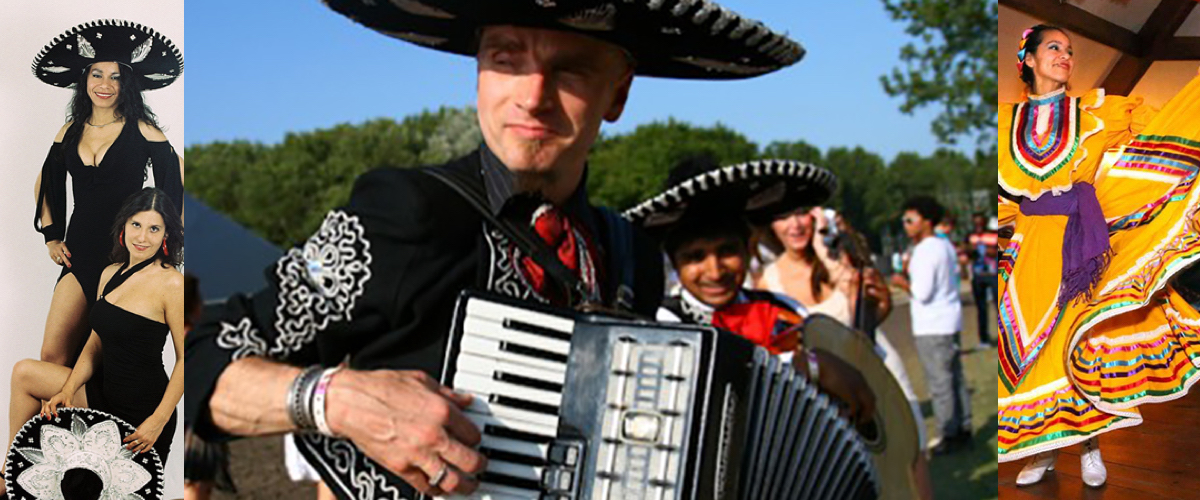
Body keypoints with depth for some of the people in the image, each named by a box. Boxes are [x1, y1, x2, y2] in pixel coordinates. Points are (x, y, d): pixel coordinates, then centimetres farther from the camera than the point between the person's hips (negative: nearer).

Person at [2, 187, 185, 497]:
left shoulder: (171, 283, -17)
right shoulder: (111, 274, 6)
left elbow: (185, 358, -16)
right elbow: (96, 344, 10)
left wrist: (158, 421, -20)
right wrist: (68, 391, -5)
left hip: (143, 408, -7)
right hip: (106, 394, 7)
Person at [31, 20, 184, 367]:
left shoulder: (141, 130, -3)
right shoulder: (71, 131, 11)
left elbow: (178, 182, 2)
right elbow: (45, 185, 25)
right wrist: (51, 236, 16)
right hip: (80, 253, 4)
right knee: (52, 356, -3)